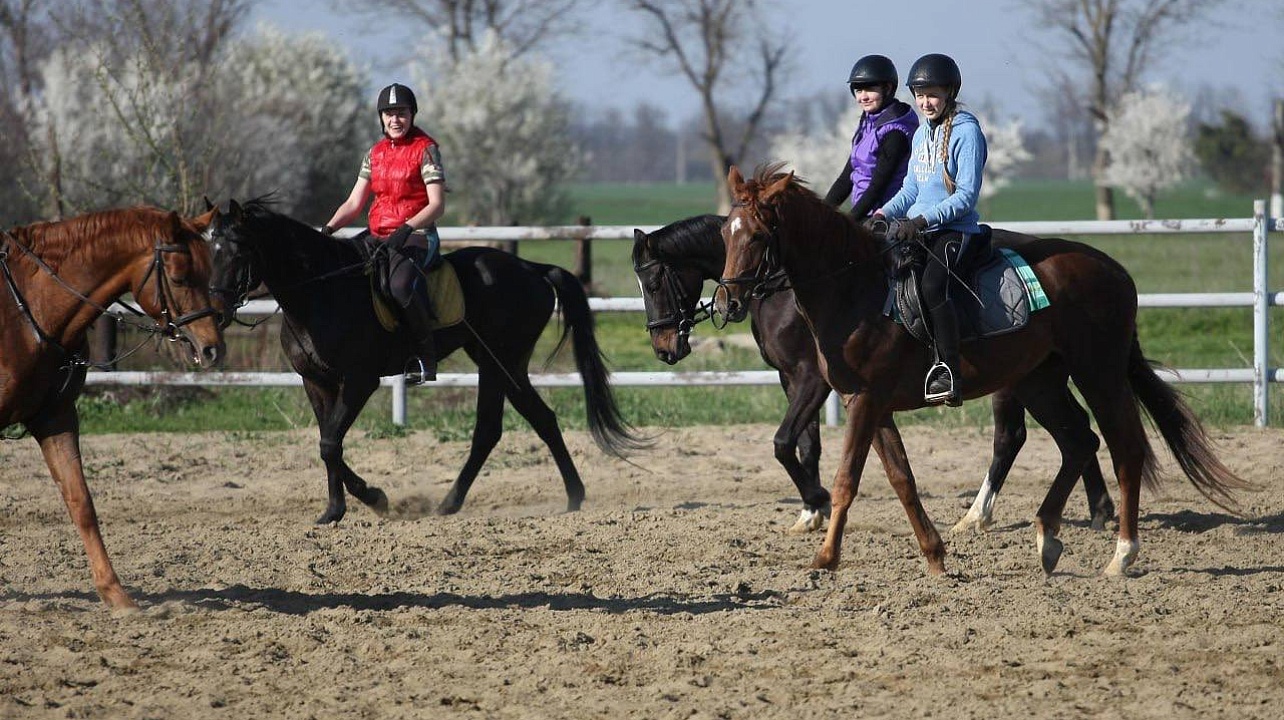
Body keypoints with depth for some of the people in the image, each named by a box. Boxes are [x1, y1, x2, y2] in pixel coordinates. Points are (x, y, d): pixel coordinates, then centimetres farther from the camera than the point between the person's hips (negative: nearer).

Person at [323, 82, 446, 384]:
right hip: (378, 237, 8)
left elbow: (437, 205, -10)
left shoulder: (425, 149, -2)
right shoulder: (376, 153, 16)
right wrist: (330, 228, -4)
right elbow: (354, 203, 15)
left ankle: (425, 358, -26)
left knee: (400, 284, -36)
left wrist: (407, 228, -27)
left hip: (415, 236, -7)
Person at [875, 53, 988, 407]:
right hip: (916, 228, 9)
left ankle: (948, 373, -35)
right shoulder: (922, 133, 17)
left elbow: (966, 195, -14)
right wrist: (884, 213, 1)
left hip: (954, 229, -9)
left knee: (932, 284, -33)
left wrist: (923, 219, -23)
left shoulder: (966, 132, -8)